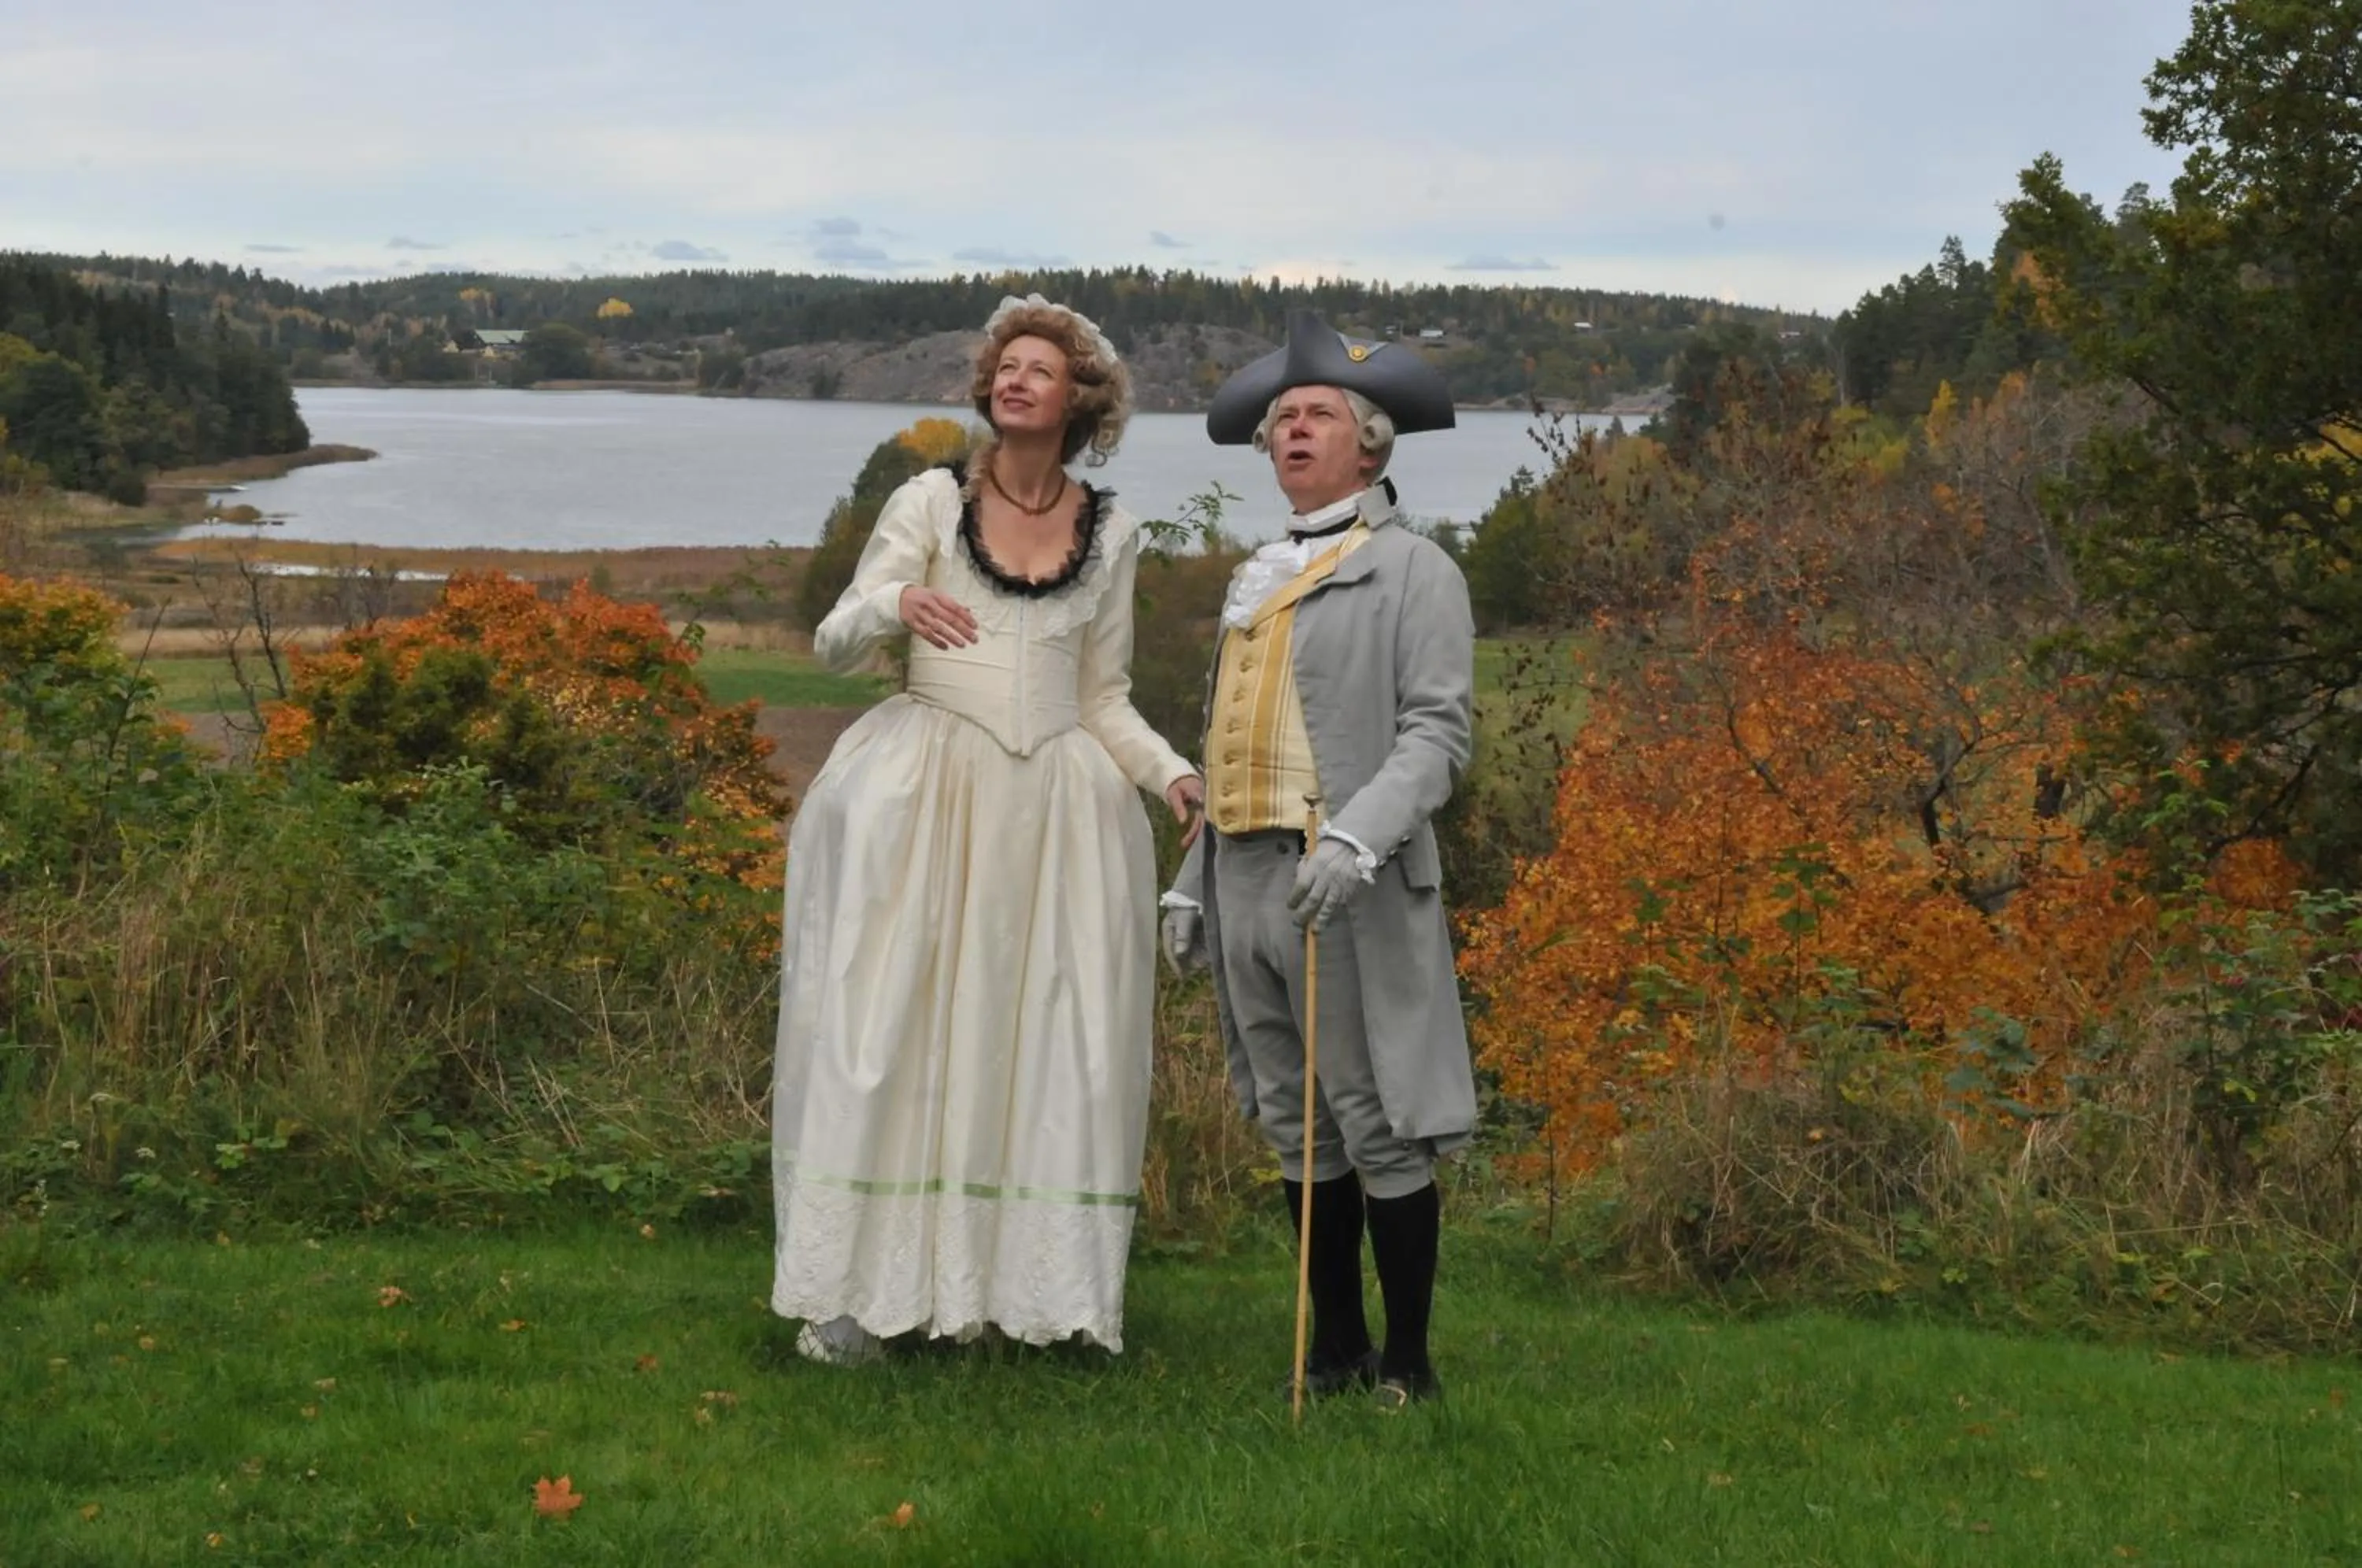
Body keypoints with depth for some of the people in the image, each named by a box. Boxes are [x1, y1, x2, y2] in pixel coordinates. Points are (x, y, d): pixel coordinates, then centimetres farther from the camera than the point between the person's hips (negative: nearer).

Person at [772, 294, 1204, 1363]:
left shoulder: (1110, 532, 9)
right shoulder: (931, 501, 2)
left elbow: (1104, 698, 14)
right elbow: (834, 643, -2)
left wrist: (1169, 771, -3)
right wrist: (896, 603, -23)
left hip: (1056, 808, 2)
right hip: (925, 792, -2)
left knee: (1042, 1038, 1)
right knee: (895, 1024, -6)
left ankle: (1027, 1280, 9)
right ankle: (862, 1287, -3)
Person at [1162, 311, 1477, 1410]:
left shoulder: (1411, 570, 0)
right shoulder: (1255, 578, 21)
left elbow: (1436, 734, -9)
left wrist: (1354, 840, -23)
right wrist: (1194, 881, 18)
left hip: (1345, 887, -7)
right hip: (1247, 874, 7)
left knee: (1378, 1129, -3)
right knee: (1295, 1127, 10)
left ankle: (1408, 1362, 7)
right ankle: (1336, 1349, 19)